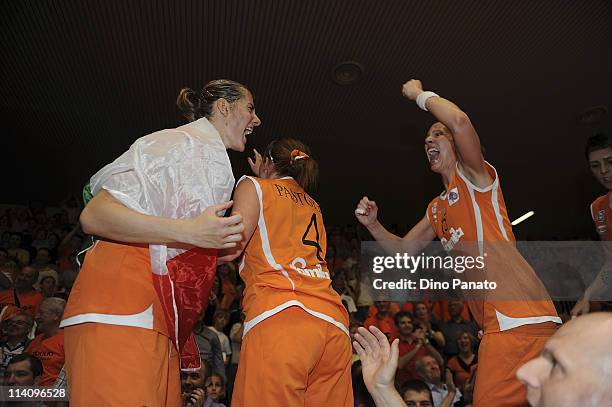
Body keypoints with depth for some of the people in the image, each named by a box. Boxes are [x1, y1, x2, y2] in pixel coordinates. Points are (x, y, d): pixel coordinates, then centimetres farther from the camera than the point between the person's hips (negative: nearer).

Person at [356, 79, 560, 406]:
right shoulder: (436, 208, 24)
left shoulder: (473, 175, 2)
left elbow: (459, 120, -17)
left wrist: (420, 95, 1)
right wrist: (372, 224, 10)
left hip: (518, 315, -9)